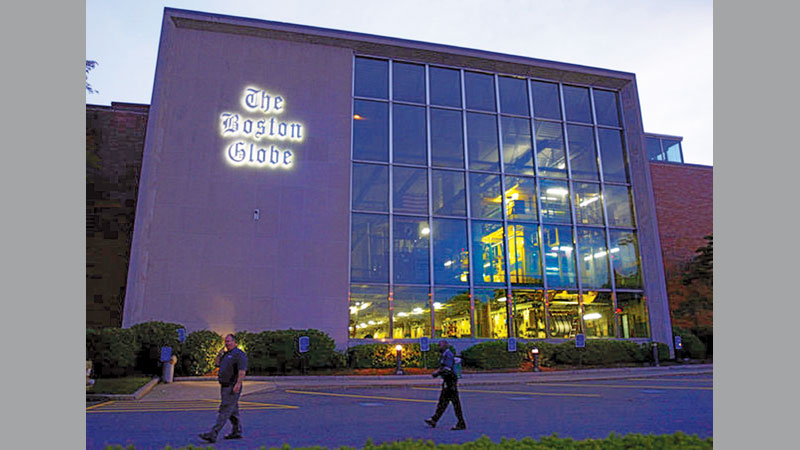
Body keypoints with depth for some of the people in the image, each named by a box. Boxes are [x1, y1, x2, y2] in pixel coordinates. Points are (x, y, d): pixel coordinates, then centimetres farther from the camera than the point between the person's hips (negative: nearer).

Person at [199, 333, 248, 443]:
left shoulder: (239, 354, -12)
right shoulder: (226, 354, 18)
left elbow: (242, 371, -20)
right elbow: (216, 364, 19)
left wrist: (238, 384, -29)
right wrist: (220, 353, 8)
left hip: (232, 388, -9)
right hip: (225, 387, 9)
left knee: (224, 411, -10)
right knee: (233, 411, 14)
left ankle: (213, 435, -13)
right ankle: (237, 432, 23)